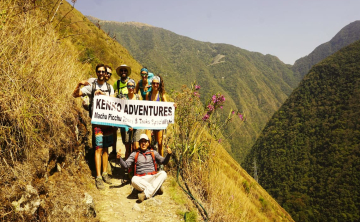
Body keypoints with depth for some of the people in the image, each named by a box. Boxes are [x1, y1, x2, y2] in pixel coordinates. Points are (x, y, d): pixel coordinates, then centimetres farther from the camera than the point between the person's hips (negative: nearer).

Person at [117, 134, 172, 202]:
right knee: (134, 180, -35)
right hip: (141, 179, -1)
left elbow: (164, 162, 14)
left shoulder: (153, 153, 18)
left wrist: (169, 154, -5)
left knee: (163, 173, -30)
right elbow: (125, 165, 9)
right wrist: (120, 158, -9)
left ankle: (145, 194, -34)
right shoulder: (134, 154, 16)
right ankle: (156, 188, -26)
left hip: (152, 178, 1)